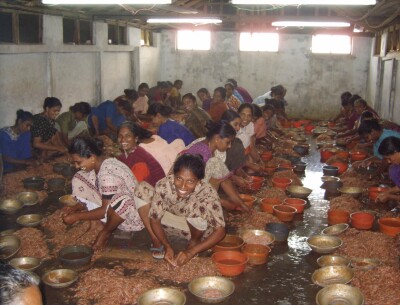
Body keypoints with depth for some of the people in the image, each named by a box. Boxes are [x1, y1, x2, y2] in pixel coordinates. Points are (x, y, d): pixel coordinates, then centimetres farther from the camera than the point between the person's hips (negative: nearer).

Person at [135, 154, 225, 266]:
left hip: (198, 228, -2)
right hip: (173, 223, 2)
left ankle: (195, 241, -6)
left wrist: (190, 252, -38)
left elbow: (220, 231, -32)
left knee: (199, 207, -37)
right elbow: (154, 218, -17)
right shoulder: (164, 185, -28)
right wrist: (167, 246, -30)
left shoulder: (207, 193, -33)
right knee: (142, 189, -19)